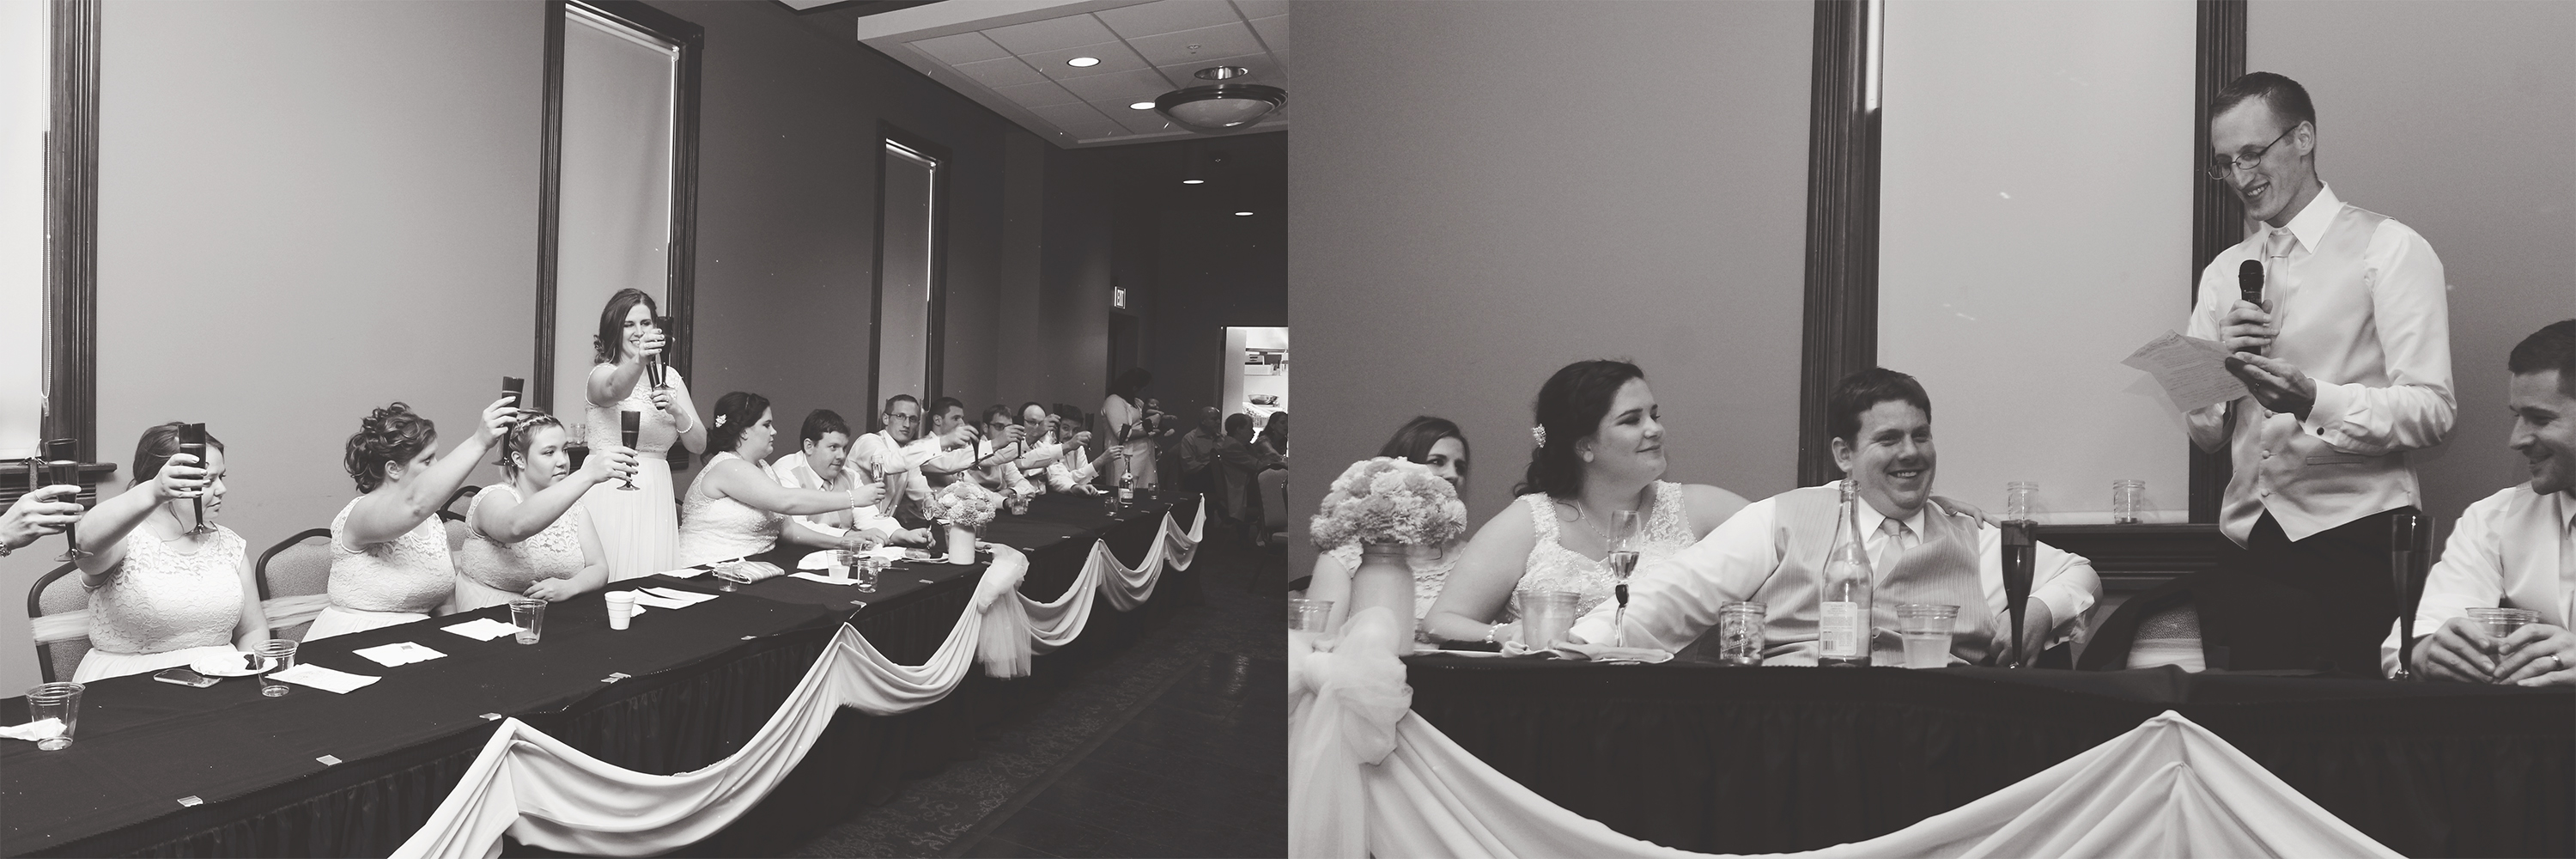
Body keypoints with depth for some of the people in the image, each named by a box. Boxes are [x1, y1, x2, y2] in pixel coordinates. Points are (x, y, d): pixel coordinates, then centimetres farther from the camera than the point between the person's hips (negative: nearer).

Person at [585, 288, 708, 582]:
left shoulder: (670, 378, 12)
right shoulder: (602, 374, -2)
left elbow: (699, 445, 5)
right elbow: (616, 389, -29)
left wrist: (676, 411, -13)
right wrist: (638, 361, -49)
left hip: (655, 494, 4)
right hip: (610, 493, -4)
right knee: (609, 581, -7)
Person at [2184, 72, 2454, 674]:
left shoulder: (2390, 250, 1)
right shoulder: (2223, 273, 14)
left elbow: (2431, 412, -8)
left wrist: (2315, 399, -24)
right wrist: (2224, 363, -7)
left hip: (2351, 535, -4)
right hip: (2247, 541, 4)